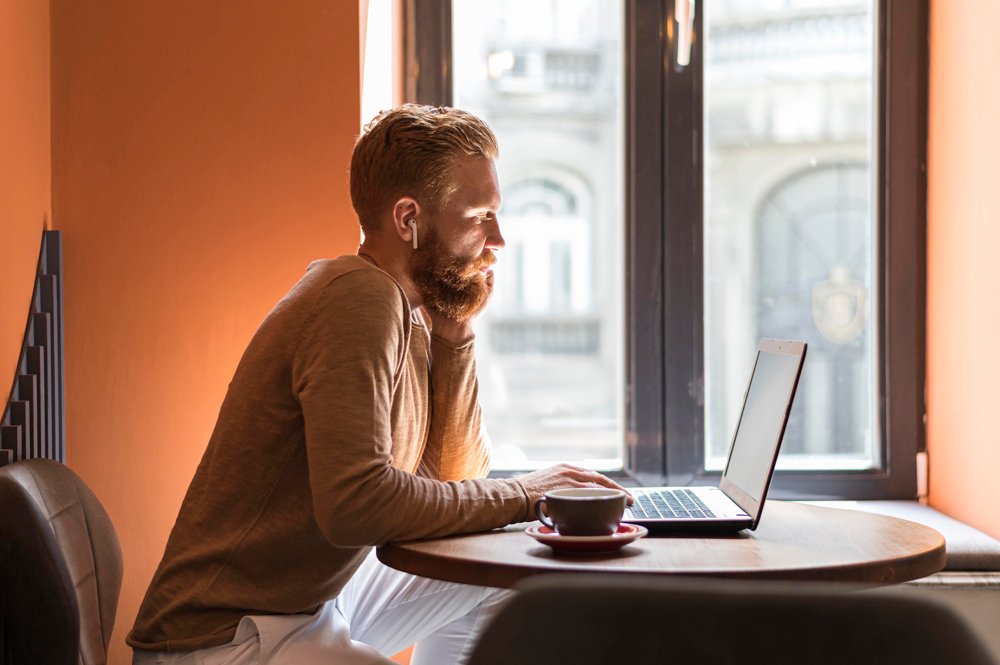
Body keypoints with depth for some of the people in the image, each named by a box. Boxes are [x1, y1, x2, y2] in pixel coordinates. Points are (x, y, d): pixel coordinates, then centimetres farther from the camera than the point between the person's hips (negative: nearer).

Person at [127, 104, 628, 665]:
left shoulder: (410, 311, 7)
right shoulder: (361, 299, -20)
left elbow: (452, 474, 11)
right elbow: (353, 502, -30)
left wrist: (457, 332, 1)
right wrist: (520, 496, -18)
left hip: (318, 593, 10)